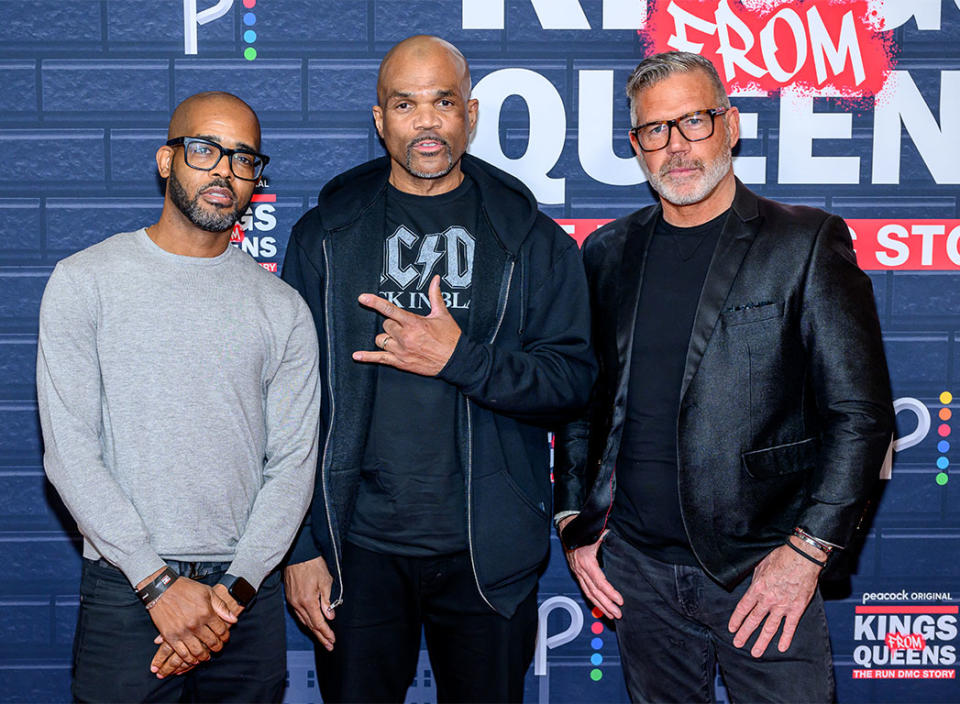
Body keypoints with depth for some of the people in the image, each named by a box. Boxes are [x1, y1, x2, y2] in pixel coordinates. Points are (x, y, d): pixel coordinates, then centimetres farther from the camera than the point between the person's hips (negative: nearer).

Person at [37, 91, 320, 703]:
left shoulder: (283, 307, 5)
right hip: (125, 589, -2)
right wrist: (159, 583, -12)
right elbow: (69, 451, -7)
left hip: (248, 591, 2)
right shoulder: (85, 280, -1)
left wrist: (234, 591, -9)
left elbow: (293, 462, 2)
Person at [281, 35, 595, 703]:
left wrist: (460, 358, -17)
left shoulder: (531, 239, 4)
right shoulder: (325, 236, 4)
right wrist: (300, 545, -2)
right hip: (360, 548, 0)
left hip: (488, 553, 0)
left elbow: (574, 379, -2)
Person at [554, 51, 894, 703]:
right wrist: (574, 520, 6)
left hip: (763, 573, -3)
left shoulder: (806, 244, -4)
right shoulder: (607, 252, 9)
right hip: (637, 568, 4)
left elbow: (862, 414, -6)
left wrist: (806, 550, -12)